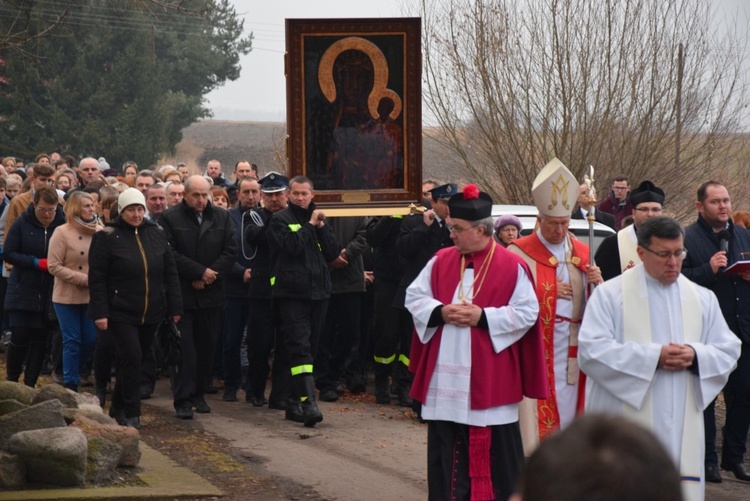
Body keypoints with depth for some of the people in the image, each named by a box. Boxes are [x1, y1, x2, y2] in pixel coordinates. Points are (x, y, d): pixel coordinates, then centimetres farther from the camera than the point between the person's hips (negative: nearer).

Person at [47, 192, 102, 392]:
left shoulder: (100, 232, 1)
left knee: (90, 340, 5)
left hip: (91, 297, 4)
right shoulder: (62, 233, -9)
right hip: (67, 297, -4)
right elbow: (54, 266, -12)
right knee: (72, 341, 0)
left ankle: (71, 374, 29)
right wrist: (85, 279, -18)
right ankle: (70, 385, 10)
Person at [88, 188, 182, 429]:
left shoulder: (157, 234, 7)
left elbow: (170, 273, 10)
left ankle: (118, 407, 28)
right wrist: (100, 313, -14)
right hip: (121, 313, -4)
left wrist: (175, 307, 6)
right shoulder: (107, 237, -6)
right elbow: (96, 277, -8)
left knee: (135, 359, 12)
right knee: (131, 357, -10)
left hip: (151, 313, 4)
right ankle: (131, 414, 0)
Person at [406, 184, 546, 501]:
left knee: (496, 448, 3)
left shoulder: (511, 266, -7)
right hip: (445, 375, 4)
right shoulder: (441, 261, 6)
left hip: (490, 378, -4)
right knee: (444, 447, 8)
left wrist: (483, 317, -17)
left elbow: (527, 313, -8)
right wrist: (441, 312, -11)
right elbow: (414, 298, 8)